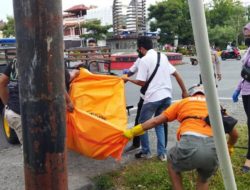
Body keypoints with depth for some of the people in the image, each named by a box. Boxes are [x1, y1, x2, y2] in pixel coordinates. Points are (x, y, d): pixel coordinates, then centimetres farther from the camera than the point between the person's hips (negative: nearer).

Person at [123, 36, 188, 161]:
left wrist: (128, 79, 7)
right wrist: (184, 91, 19)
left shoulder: (144, 60, -6)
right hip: (166, 96, 7)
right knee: (159, 124, 20)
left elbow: (142, 82, -9)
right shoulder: (163, 56, 14)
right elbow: (176, 74, 14)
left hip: (153, 97, -7)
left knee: (142, 124, 13)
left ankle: (146, 152, 19)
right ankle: (162, 153, 15)